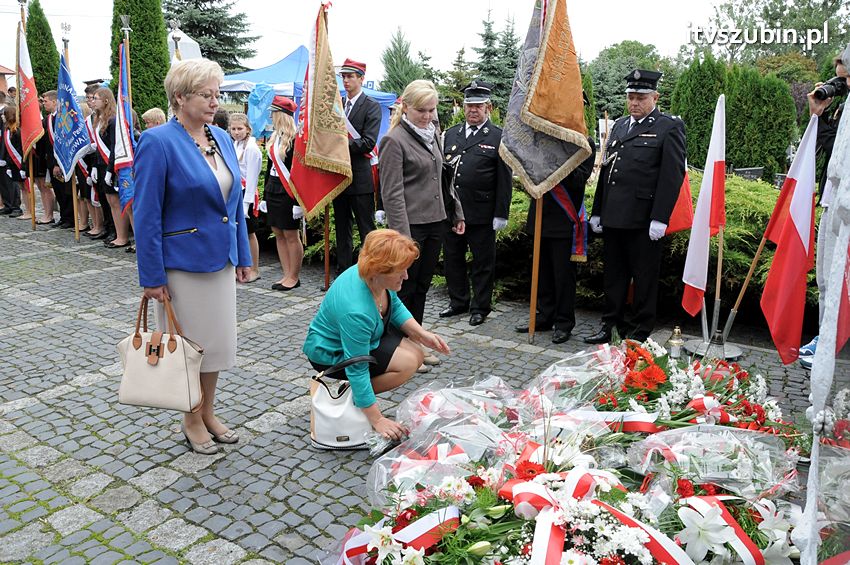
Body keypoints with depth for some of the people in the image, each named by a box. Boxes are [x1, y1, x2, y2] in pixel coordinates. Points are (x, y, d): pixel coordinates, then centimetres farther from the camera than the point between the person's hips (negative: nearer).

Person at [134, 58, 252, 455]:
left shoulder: (222, 138, 5)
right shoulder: (158, 143, -14)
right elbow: (146, 215, -15)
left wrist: (243, 256, 11)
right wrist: (152, 277, -15)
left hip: (220, 258, 6)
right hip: (183, 263, -6)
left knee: (217, 339, 15)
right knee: (189, 343, 8)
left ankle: (208, 414, 33)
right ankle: (191, 421, 27)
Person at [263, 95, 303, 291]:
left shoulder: (295, 139, -12)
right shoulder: (274, 138, 12)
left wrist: (298, 200, -18)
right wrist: (265, 195, 17)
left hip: (287, 193, -8)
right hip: (273, 192, 8)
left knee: (291, 236, -1)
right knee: (278, 235, 10)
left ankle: (294, 277, 10)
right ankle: (287, 275, 18)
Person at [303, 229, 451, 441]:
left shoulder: (374, 275, -16)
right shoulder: (357, 311, -39)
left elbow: (394, 306, 4)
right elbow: (357, 370, -33)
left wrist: (422, 334, -9)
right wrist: (377, 420, -28)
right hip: (331, 353, -9)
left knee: (416, 354, 1)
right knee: (407, 363, -20)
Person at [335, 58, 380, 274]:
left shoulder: (372, 107, -5)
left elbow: (367, 143, -15)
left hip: (360, 179, -6)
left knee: (367, 230, -2)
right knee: (342, 230, 13)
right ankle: (343, 273, 23)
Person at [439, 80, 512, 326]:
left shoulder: (499, 137, -3)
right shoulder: (451, 134, 12)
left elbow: (504, 180, -5)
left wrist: (501, 214, -9)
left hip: (482, 214, -5)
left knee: (483, 262, 6)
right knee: (452, 258, 14)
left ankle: (480, 307, 18)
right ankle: (458, 301, 29)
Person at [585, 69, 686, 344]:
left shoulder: (669, 128, -2)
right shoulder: (619, 126, 18)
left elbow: (672, 176, -9)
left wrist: (660, 219, -16)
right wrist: (597, 211, 14)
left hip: (643, 219, -6)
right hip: (613, 217, 6)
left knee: (644, 279, 4)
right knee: (613, 276, 13)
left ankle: (639, 334, 14)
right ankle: (611, 325, 25)